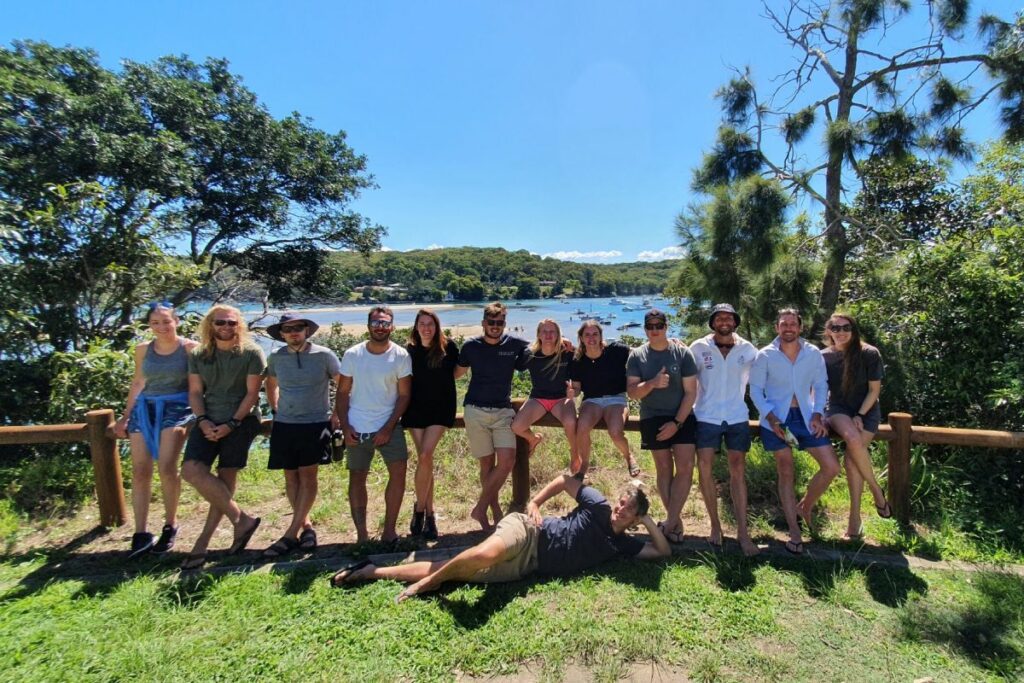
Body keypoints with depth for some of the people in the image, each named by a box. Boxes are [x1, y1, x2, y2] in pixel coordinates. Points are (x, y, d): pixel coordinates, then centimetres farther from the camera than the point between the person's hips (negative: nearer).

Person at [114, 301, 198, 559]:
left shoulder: (190, 348, -2)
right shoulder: (143, 350, 10)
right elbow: (137, 384, 19)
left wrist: (195, 417, -7)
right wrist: (125, 417, 19)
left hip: (176, 407, -4)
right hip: (144, 408, 5)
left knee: (166, 467, -15)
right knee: (140, 470, -3)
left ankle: (170, 526, 3)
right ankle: (141, 533, 3)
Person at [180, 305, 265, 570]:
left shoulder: (251, 353, -4)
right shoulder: (198, 354, 9)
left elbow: (252, 393, -7)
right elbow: (195, 391, 8)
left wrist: (231, 424, -14)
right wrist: (202, 420, -8)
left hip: (241, 420, -4)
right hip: (209, 421, 4)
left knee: (225, 479, -2)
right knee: (191, 470, -12)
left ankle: (203, 541, 9)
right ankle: (241, 519, -3)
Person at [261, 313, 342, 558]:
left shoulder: (323, 355, -6)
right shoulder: (275, 358, 5)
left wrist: (336, 415, -4)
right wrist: (275, 410, 15)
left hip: (315, 423, -4)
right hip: (284, 425, 4)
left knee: (308, 475, -4)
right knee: (291, 477, 5)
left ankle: (291, 534, 2)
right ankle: (306, 526, 17)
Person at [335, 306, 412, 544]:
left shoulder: (400, 356, -6)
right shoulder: (352, 355, -2)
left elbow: (404, 395, -5)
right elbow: (342, 393, 2)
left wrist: (388, 428, -13)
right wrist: (345, 427, -8)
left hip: (388, 426, -1)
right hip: (356, 429, 2)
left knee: (398, 470, -13)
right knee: (357, 479, 8)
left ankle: (389, 530, 1)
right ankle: (361, 534, 21)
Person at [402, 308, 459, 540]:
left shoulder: (448, 347, -4)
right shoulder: (409, 350, 0)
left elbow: (457, 371, 12)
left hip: (440, 409, -2)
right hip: (416, 410, 2)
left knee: (425, 457, -14)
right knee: (425, 460, 5)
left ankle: (419, 508, 5)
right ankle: (429, 514, 18)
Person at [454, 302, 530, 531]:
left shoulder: (515, 344, 2)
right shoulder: (471, 346, 3)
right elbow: (456, 373, 15)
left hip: (503, 411, 1)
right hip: (475, 410, -1)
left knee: (507, 460, -11)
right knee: (487, 463, 1)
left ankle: (480, 508, 4)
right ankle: (495, 509, 18)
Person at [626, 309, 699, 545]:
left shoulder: (682, 352, -3)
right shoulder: (637, 356, -1)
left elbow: (691, 391, -4)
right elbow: (632, 392, -4)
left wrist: (677, 422, -11)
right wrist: (652, 384, -23)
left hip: (683, 417, 0)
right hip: (652, 419, 1)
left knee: (685, 467, -9)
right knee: (664, 469, 6)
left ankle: (670, 522, 2)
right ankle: (676, 520, 19)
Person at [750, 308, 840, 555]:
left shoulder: (813, 353, 0)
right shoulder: (765, 356, -7)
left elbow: (821, 385, 7)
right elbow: (755, 390, -5)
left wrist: (817, 415, -5)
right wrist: (771, 418, -14)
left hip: (806, 417, 3)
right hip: (777, 420, -3)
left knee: (831, 467, -3)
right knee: (786, 473, 4)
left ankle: (805, 506, 25)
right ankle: (794, 532, 14)